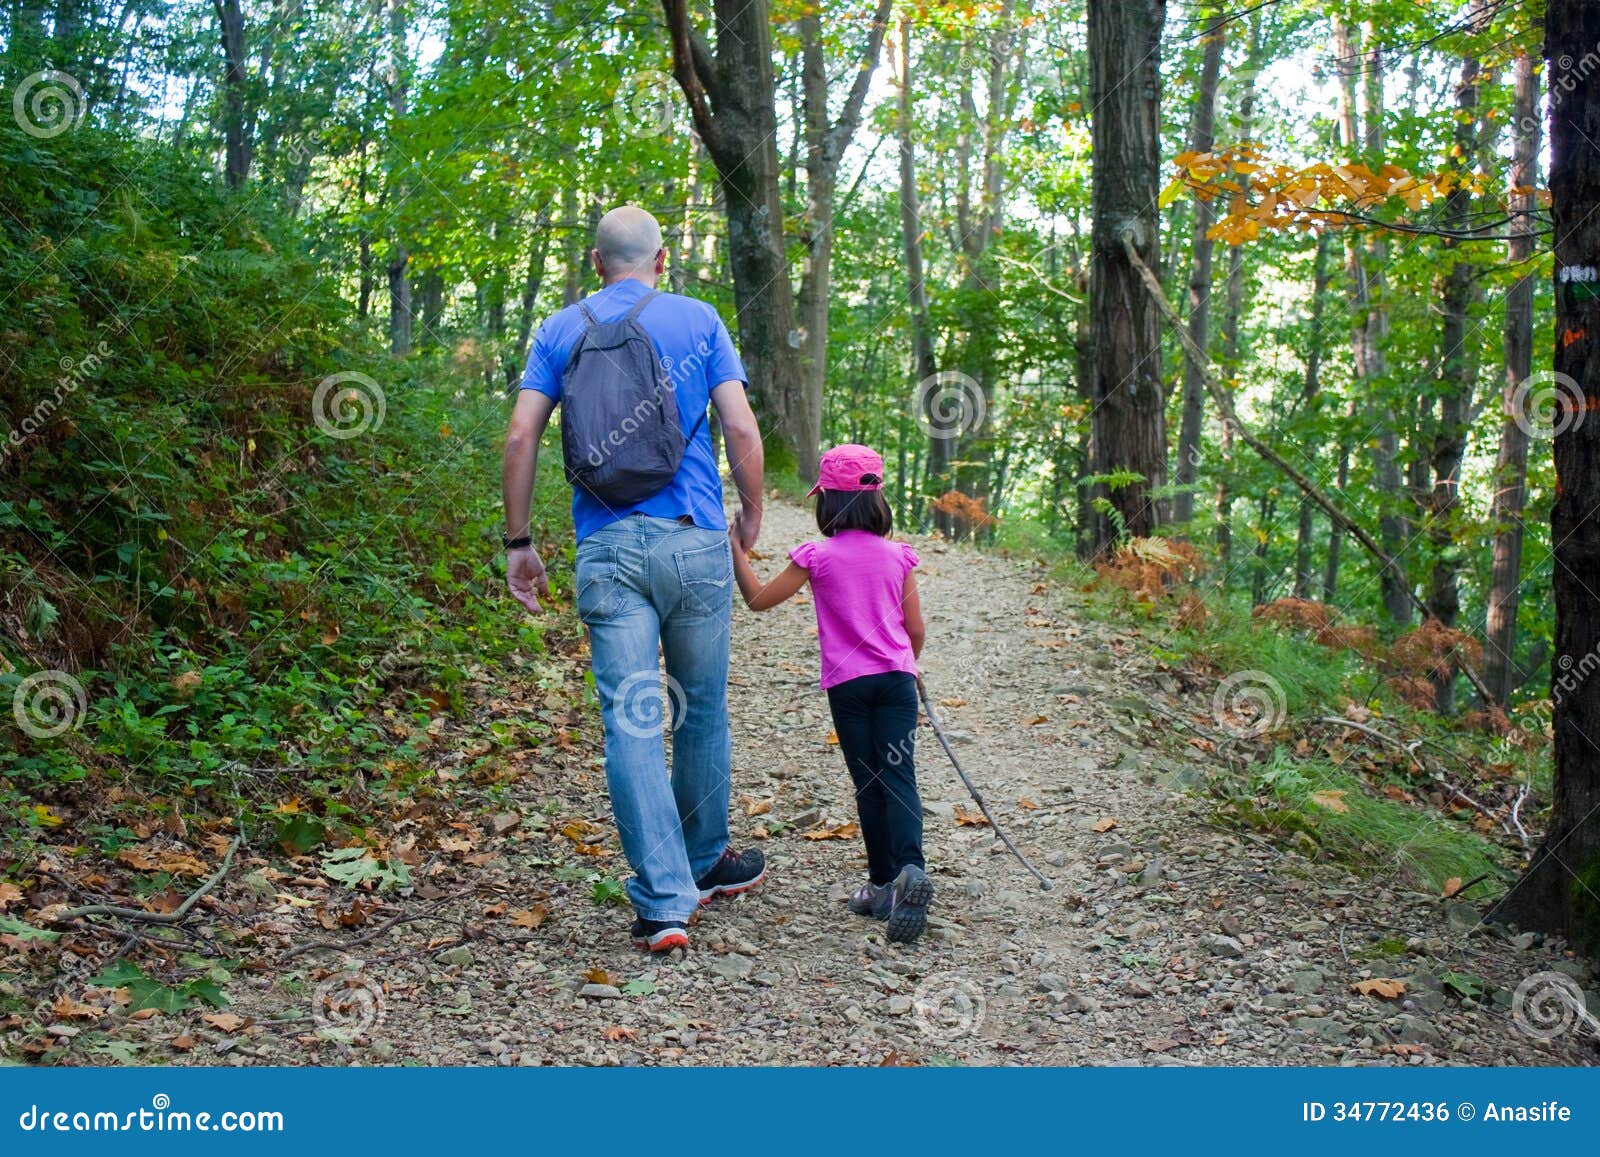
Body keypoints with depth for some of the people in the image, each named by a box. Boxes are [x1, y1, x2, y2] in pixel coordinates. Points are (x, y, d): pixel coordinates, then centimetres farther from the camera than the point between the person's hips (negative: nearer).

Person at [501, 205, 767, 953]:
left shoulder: (561, 331, 9)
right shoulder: (698, 321, 6)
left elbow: (520, 438, 2)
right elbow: (741, 429, -2)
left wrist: (518, 542, 7)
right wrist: (751, 518, 11)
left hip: (607, 547, 0)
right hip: (693, 539, 0)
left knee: (630, 722, -1)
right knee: (700, 711, 14)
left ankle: (665, 902, -5)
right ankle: (706, 863, 31)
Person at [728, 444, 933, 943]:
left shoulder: (819, 556, -6)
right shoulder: (896, 555, 3)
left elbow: (758, 598, 0)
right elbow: (915, 629, 6)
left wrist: (735, 548, 9)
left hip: (847, 683, -1)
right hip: (896, 677, 1)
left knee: (868, 783, 8)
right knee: (899, 775, -4)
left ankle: (883, 884, 12)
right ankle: (911, 868, -25)